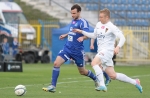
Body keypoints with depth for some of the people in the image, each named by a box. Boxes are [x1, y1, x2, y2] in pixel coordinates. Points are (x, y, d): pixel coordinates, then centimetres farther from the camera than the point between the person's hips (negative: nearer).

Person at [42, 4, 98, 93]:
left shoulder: (83, 22, -14)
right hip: (67, 48, 6)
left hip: (77, 50, -6)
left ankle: (96, 79, 38)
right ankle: (53, 86, -10)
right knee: (56, 63, -13)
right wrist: (65, 35, 32)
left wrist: (82, 38, -47)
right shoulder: (73, 21, 9)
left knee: (82, 71, 9)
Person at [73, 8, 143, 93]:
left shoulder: (111, 27, -10)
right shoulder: (99, 24, 13)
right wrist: (81, 32, 20)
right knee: (113, 75, 7)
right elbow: (94, 36, 27)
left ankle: (102, 85, -32)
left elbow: (122, 38, -15)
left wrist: (118, 47, -32)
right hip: (101, 51, 8)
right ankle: (135, 82, 19)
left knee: (94, 63, -30)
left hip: (107, 50, -8)